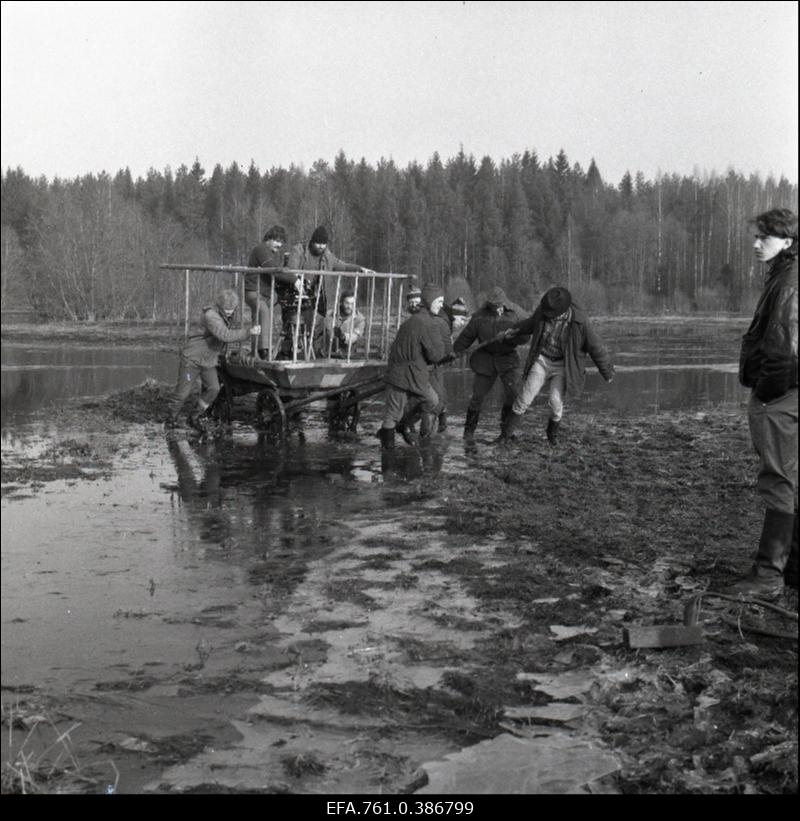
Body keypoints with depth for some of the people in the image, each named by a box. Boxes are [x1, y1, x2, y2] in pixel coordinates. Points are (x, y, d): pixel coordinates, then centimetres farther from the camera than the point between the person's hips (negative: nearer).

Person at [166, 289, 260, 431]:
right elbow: (225, 335, -41)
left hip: (209, 360, 8)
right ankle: (171, 417, 21)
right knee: (183, 391, -1)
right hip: (192, 357, -8)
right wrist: (248, 332, -45)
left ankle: (195, 417, 10)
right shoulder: (211, 316, -27)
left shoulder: (227, 317, 2)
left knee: (213, 388, -5)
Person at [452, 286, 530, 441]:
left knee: (511, 393, -15)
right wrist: (455, 352, 3)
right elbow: (466, 336, 2)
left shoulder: (513, 317, -5)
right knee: (478, 395, 0)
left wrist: (506, 335, -28)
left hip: (507, 358, 0)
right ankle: (469, 430, 15)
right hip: (486, 360, 0)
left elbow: (524, 336, -13)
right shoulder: (480, 316, -5)